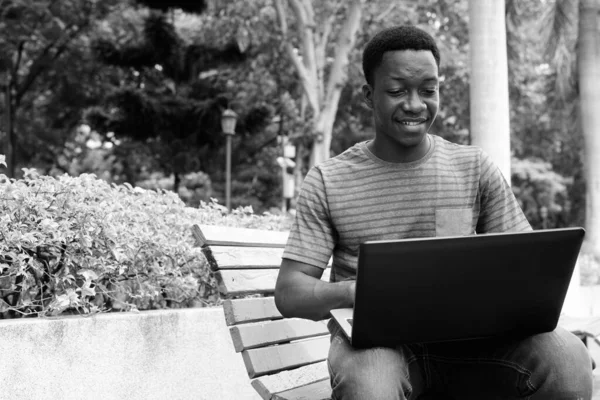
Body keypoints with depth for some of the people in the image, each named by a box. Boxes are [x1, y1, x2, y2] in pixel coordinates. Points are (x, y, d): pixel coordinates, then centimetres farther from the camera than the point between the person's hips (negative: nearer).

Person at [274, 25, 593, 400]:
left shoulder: (475, 168, 8)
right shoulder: (327, 182, 2)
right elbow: (289, 293, 0)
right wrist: (353, 292, -22)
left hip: (466, 335, 2)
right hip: (375, 336, -2)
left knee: (569, 357, -27)